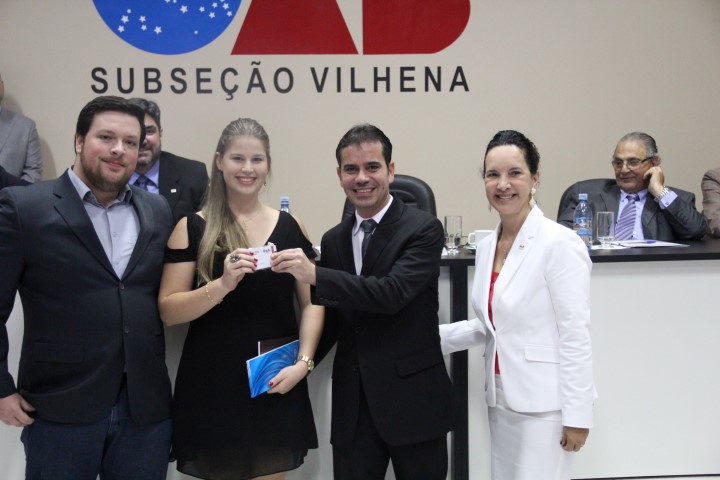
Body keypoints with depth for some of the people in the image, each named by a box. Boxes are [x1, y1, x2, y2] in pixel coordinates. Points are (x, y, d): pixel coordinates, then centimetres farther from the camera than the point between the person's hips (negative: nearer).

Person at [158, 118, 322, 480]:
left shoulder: (290, 226, 4)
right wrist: (222, 284, -22)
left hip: (275, 385, 2)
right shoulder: (192, 228, -2)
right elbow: (168, 310, -7)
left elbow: (312, 302, 5)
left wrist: (303, 362, -8)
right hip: (212, 385, -1)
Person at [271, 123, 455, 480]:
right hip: (352, 406, 5)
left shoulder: (423, 229, -8)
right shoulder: (333, 240, 9)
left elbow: (392, 293, -23)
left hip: (413, 402, -4)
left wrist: (315, 275, -27)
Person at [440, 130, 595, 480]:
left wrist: (577, 415, -15)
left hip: (544, 404, -7)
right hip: (502, 399, 7)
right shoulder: (486, 247, 7)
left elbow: (575, 335, -15)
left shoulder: (560, 244, -15)